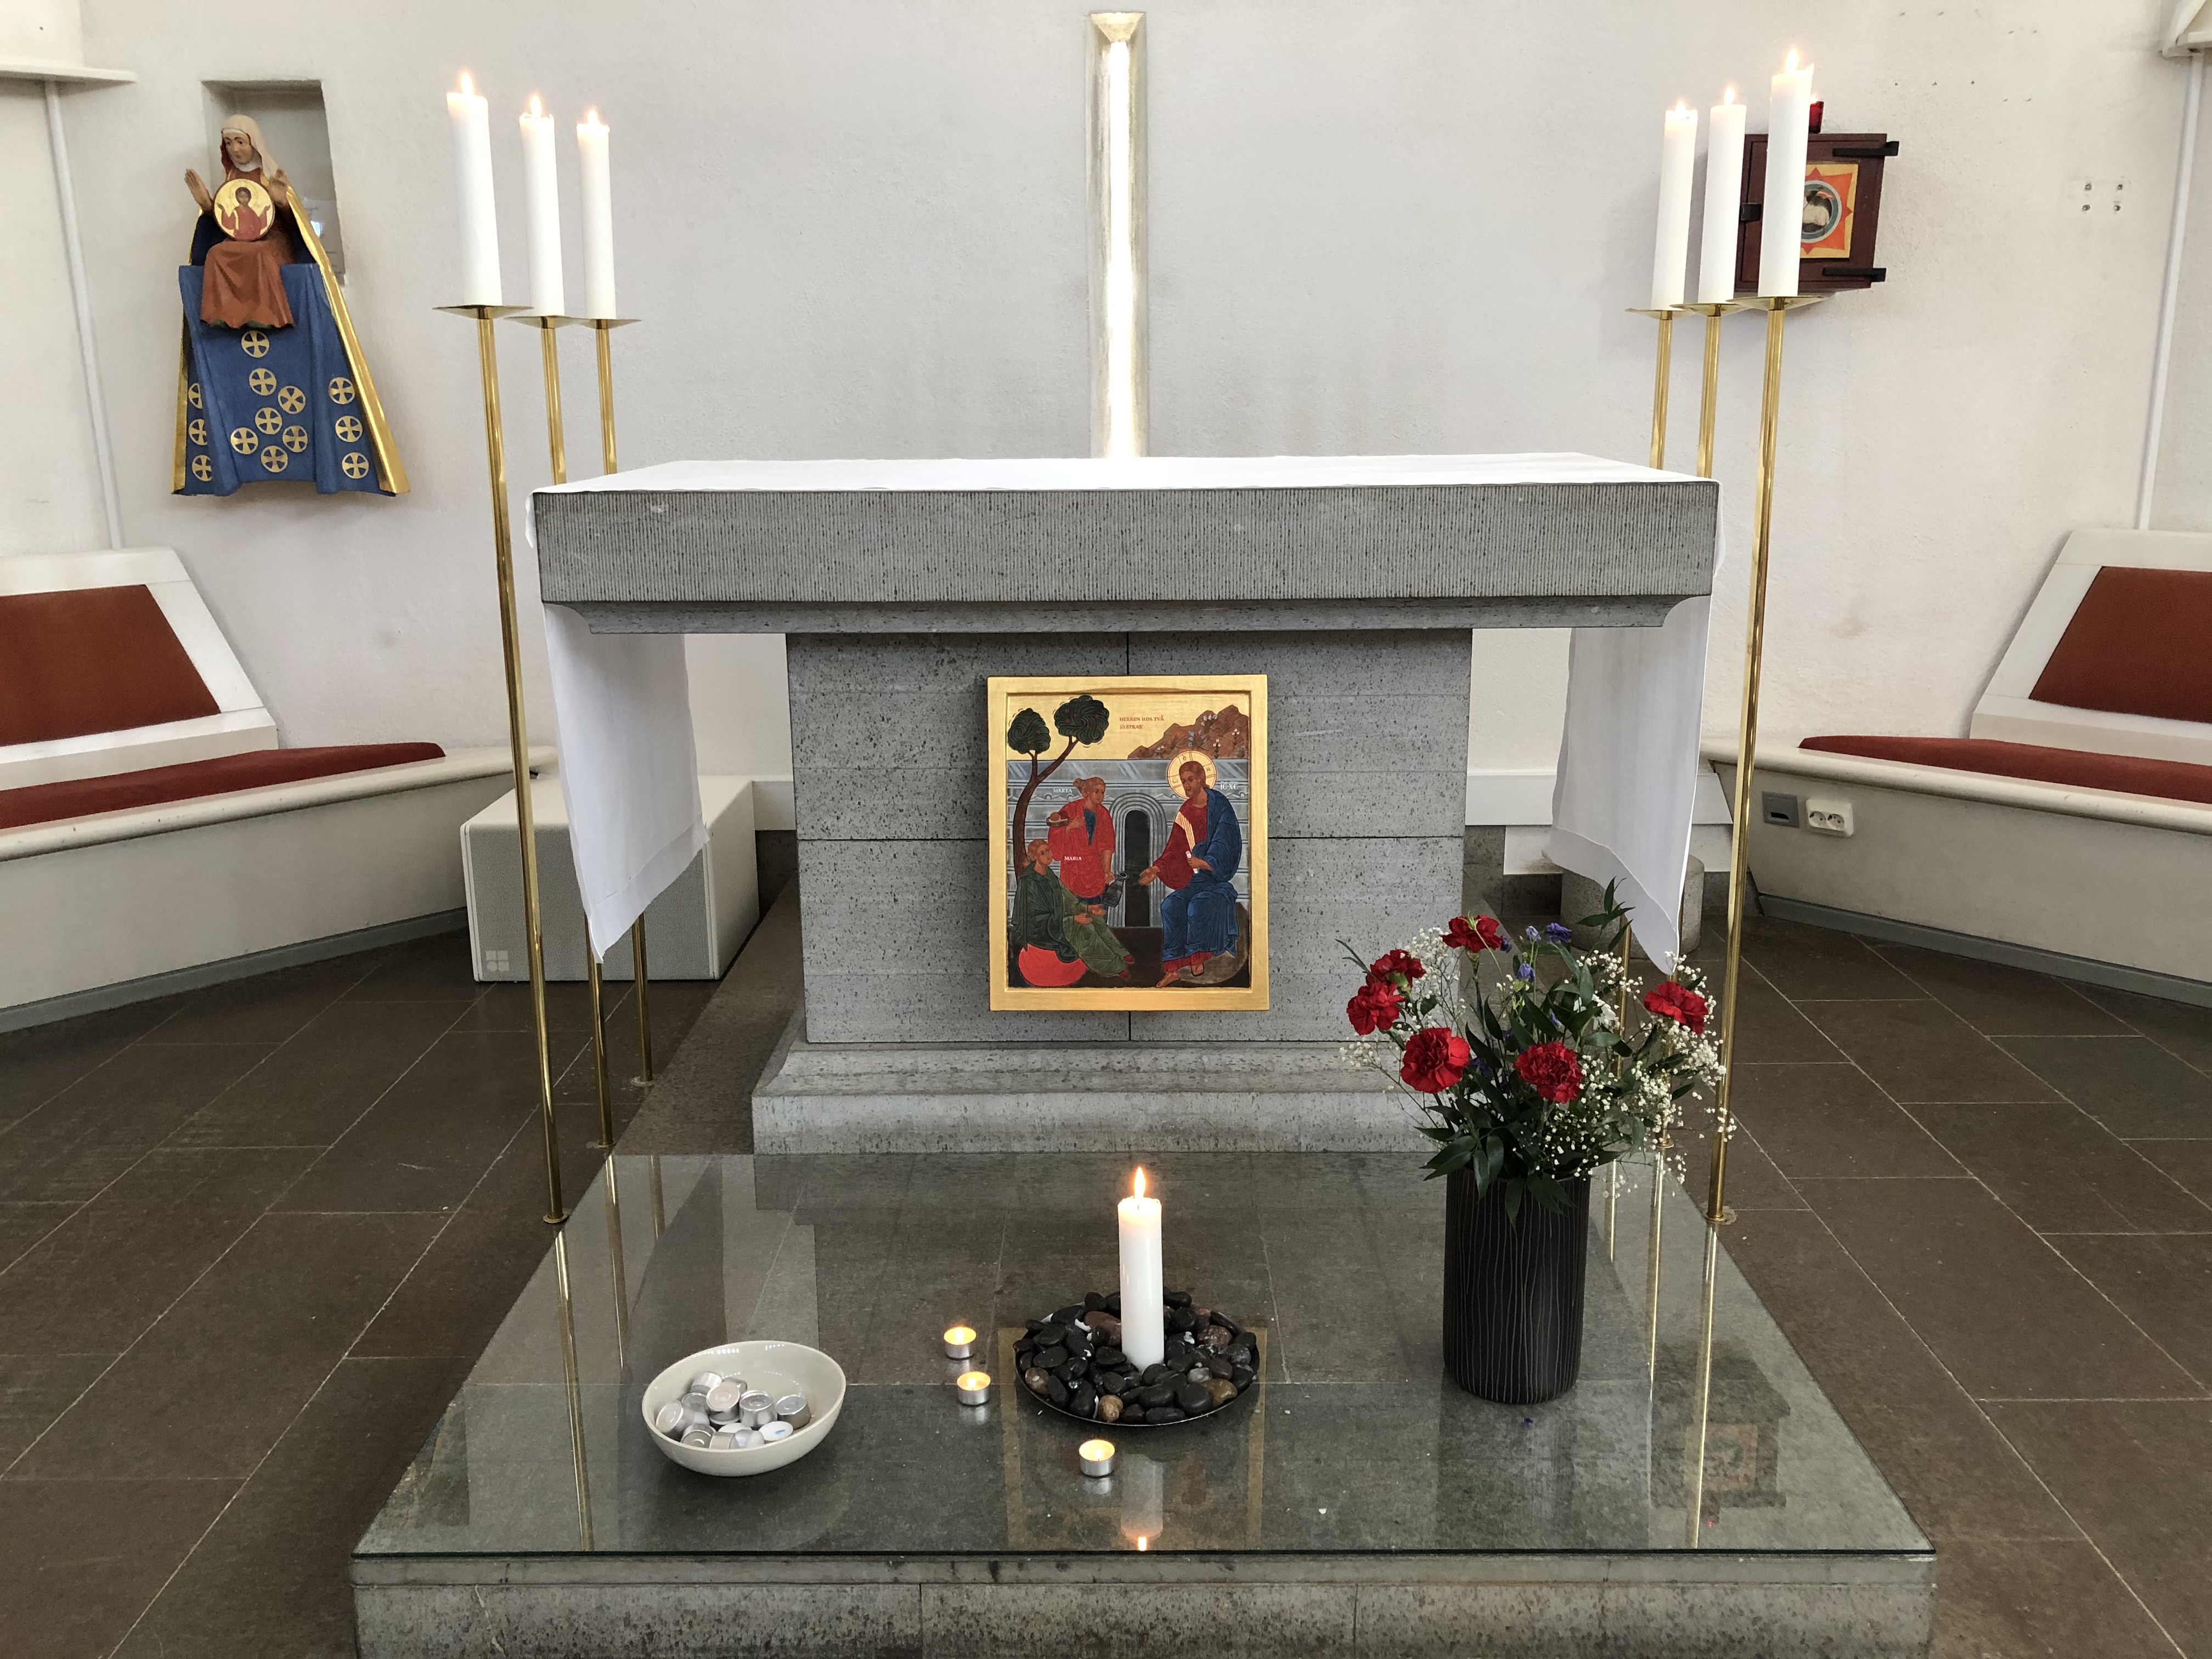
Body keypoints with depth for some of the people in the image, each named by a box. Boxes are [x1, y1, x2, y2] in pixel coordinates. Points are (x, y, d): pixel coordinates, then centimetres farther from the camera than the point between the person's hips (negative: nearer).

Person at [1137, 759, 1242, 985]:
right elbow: (1175, 849, 11)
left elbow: (1225, 842, -14)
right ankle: (1172, 967, -18)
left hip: (1221, 877, -5)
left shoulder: (1219, 804, -6)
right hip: (1198, 878, 5)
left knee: (1199, 904, -31)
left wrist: (1205, 862, -27)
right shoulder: (1185, 813, 12)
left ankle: (1197, 958, -14)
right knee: (1171, 905, -19)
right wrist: (1157, 869, -5)